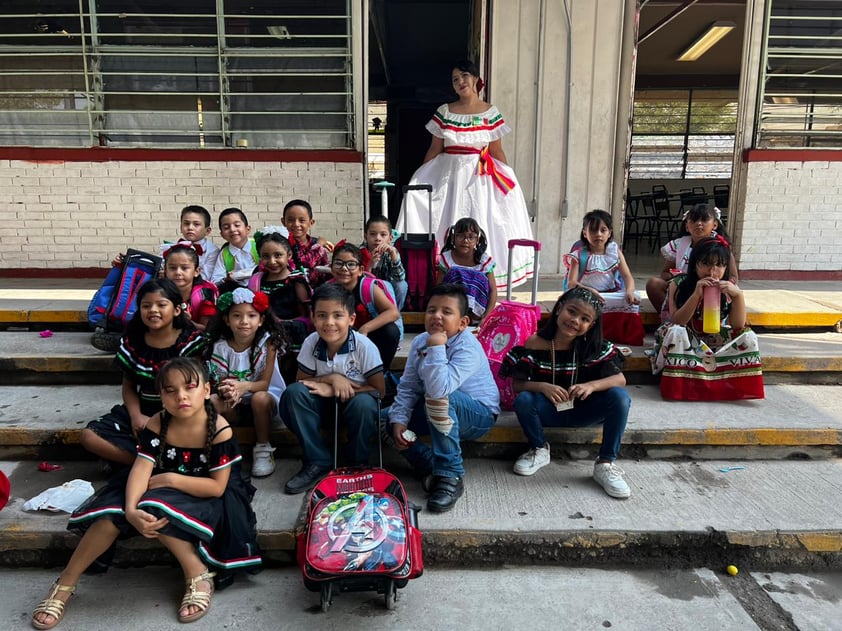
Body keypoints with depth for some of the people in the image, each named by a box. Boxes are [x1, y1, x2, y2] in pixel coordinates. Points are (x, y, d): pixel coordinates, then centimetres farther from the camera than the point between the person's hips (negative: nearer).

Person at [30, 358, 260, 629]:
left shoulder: (219, 430, -22)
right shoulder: (157, 424, -11)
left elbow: (217, 487, -20)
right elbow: (141, 469, -22)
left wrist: (170, 478, -22)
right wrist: (130, 510, -40)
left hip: (203, 499, -4)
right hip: (161, 490, 4)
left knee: (154, 508, -32)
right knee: (113, 511, -20)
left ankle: (197, 574, -19)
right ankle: (66, 582, -2)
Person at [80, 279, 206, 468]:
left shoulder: (191, 340, -7)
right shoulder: (131, 342, 4)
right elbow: (128, 386, 10)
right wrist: (136, 415, -10)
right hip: (142, 411, 5)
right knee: (88, 436, -14)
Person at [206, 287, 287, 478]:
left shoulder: (268, 342, -17)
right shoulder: (220, 346, -8)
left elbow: (265, 383, -19)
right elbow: (221, 383, -8)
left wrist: (245, 386, -41)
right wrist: (228, 391, -33)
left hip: (265, 395, -2)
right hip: (235, 404, 3)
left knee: (259, 398, -35)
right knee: (211, 401, -26)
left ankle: (263, 450, -15)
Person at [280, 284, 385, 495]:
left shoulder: (364, 346, -22)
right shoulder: (311, 343, -14)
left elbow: (379, 390, -19)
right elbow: (301, 381, -5)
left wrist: (333, 391, -25)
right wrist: (332, 378, -24)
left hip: (355, 400, -3)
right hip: (324, 404, 3)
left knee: (364, 403, -36)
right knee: (293, 393, -24)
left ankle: (357, 464, -9)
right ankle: (317, 462, -13)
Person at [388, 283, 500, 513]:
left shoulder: (468, 348, -27)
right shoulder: (420, 342, -5)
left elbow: (439, 389, -42)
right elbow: (408, 387, -4)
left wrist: (436, 348, -41)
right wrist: (398, 420, -16)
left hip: (479, 415, -7)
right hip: (442, 413, 7)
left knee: (438, 399, -38)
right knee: (387, 417, -4)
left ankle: (451, 476, -24)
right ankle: (432, 468, -5)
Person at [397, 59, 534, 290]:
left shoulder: (491, 113, 3)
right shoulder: (444, 112, 4)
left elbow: (497, 152, 6)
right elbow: (434, 149, 7)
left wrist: (509, 180, 2)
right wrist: (420, 179, 5)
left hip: (481, 178, 0)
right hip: (449, 175, 1)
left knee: (480, 227, 0)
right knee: (447, 224, -1)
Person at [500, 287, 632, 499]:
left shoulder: (595, 347, -9)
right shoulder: (536, 344, -14)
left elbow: (620, 379, -11)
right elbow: (516, 384, -12)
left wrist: (591, 385, -31)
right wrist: (542, 387, -33)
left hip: (583, 411, 1)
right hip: (549, 410, -1)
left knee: (620, 397, -24)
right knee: (523, 401, -32)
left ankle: (605, 464, -10)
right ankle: (539, 450, -1)